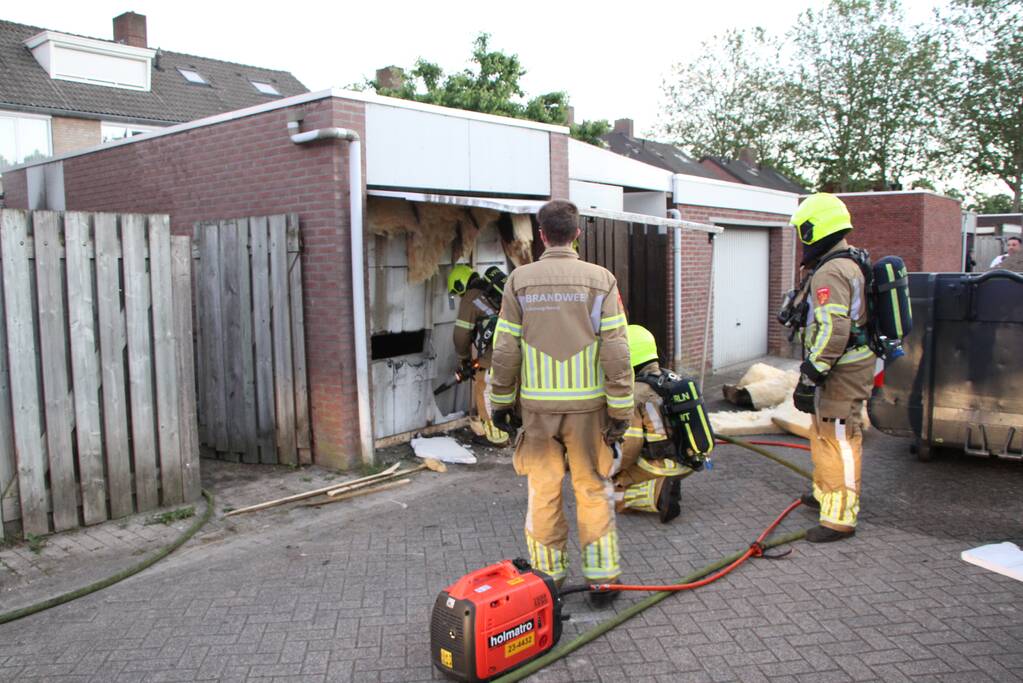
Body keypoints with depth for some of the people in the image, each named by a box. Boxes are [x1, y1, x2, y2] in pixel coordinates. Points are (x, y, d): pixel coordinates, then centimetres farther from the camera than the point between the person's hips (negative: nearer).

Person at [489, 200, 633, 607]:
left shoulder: (520, 280, -1)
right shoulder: (600, 280, -4)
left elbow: (505, 349, -1)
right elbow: (616, 351, -7)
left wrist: (501, 401, 10)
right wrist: (621, 410, -2)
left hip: (537, 404, 1)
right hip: (587, 404, 0)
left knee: (543, 493, 11)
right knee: (593, 491, 11)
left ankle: (547, 578, 22)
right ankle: (601, 579, 18)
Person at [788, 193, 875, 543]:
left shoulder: (831, 272, -19)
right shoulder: (848, 264, 16)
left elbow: (834, 331, -27)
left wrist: (810, 376, -24)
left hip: (842, 370, -11)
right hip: (844, 366, 11)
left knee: (838, 439, -7)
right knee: (823, 431, 23)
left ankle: (840, 517, -2)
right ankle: (824, 492, 39)